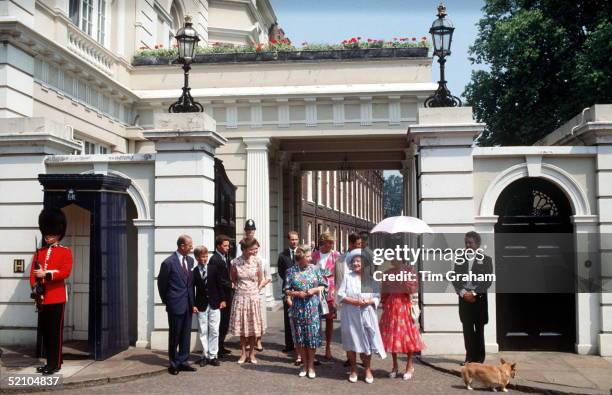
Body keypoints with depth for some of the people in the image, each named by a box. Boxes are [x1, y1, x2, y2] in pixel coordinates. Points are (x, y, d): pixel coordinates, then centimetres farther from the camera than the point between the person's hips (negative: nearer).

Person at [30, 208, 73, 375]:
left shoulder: (65, 252, 1)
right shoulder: (39, 252, 15)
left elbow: (66, 272, -13)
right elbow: (33, 273, 8)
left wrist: (46, 274, -22)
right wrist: (35, 287, -10)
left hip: (57, 297, -5)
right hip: (42, 298, 5)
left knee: (56, 332, -3)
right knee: (44, 331, 9)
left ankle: (55, 364, 1)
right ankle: (49, 362, 18)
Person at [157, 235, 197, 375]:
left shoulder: (190, 260, 6)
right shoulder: (169, 262, -13)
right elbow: (161, 283, -2)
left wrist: (193, 302, 9)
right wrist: (166, 300, 5)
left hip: (188, 304, 6)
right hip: (175, 305, -6)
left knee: (186, 334, 11)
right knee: (174, 335, 6)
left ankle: (183, 362, 21)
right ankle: (174, 364, 18)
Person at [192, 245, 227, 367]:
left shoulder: (214, 268, 0)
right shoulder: (193, 272, -4)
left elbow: (220, 285, 3)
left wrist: (223, 299, -1)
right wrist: (193, 305, -5)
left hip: (214, 304, 1)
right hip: (201, 306, -1)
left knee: (214, 331, 4)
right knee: (203, 332, 5)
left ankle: (213, 356, 11)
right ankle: (205, 355, 15)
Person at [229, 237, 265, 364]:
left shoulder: (257, 261, -7)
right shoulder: (235, 262, -8)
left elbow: (261, 279, 4)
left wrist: (256, 290, 3)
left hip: (253, 296, 0)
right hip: (240, 296, 0)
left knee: (253, 325, 5)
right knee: (241, 326, 8)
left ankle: (251, 354, 17)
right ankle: (243, 353, 21)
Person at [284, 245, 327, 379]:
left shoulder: (315, 269, 2)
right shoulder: (291, 271, 0)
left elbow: (323, 285, 7)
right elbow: (287, 290, 2)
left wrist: (315, 289, -11)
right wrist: (297, 293, -14)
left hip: (312, 308, 0)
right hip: (297, 308, 0)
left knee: (312, 336, 0)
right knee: (300, 337, 6)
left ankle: (311, 366, 14)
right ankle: (305, 365, 21)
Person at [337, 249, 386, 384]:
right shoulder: (347, 277, 1)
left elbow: (377, 297, 4)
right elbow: (340, 295, -4)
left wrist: (369, 302, -16)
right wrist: (354, 301, -16)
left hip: (366, 315, 0)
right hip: (350, 316, 0)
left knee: (367, 342, 2)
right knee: (351, 342, 5)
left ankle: (368, 370, 17)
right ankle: (353, 370, 19)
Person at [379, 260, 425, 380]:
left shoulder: (409, 270, -2)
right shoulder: (387, 273, 9)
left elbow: (413, 289, -9)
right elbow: (384, 293, 12)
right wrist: (384, 305, 5)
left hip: (404, 306, -3)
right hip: (390, 306, 4)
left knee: (407, 334, 0)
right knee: (391, 335, 6)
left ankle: (409, 366, 12)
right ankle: (395, 366, 19)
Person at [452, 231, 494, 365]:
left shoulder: (486, 260, 2)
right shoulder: (460, 260, 10)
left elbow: (487, 280, -5)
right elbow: (455, 279, 6)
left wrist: (473, 293, -13)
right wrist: (463, 292, -10)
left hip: (479, 299, -2)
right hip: (464, 299, 2)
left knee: (479, 329, 4)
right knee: (467, 329, 3)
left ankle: (479, 357, 13)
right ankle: (469, 357, 9)